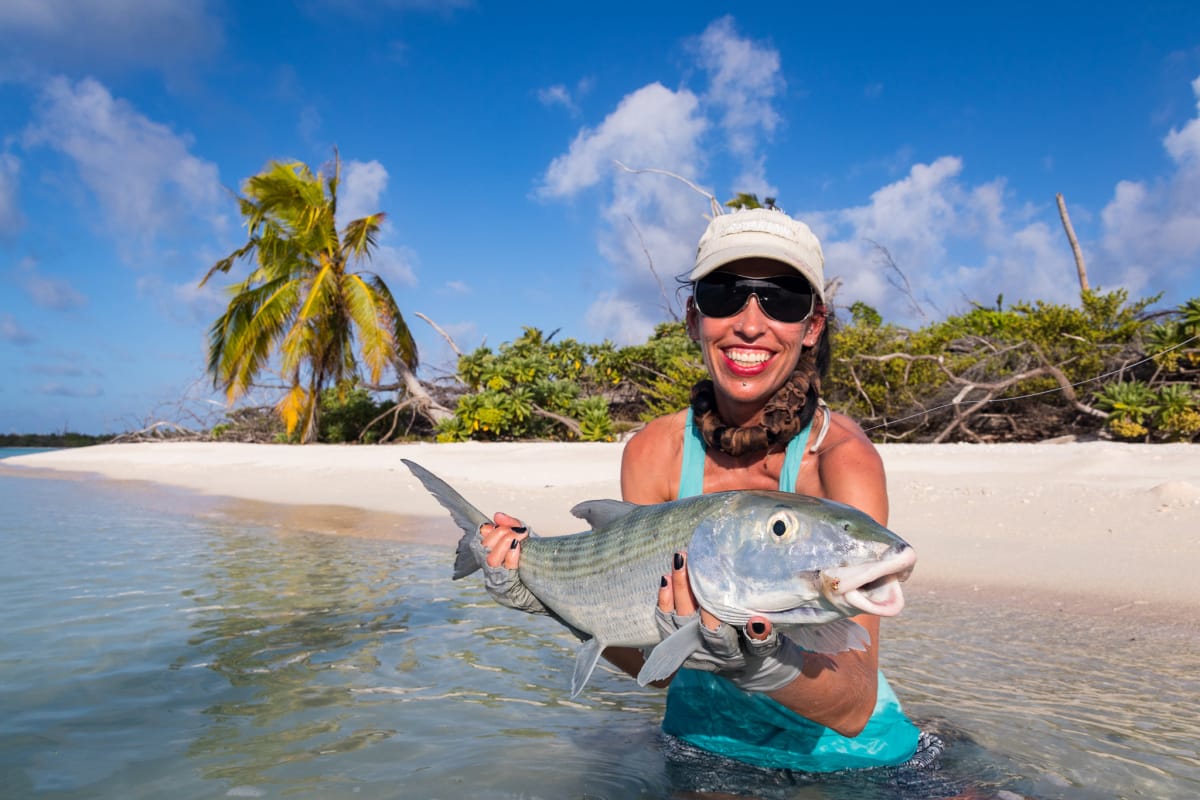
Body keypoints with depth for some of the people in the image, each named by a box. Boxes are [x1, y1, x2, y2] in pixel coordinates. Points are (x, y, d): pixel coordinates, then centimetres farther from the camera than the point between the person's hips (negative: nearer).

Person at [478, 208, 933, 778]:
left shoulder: (840, 455, -22)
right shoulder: (654, 452, -12)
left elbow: (855, 707, -25)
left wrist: (757, 662, -43)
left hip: (841, 756, -1)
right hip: (700, 744, 2)